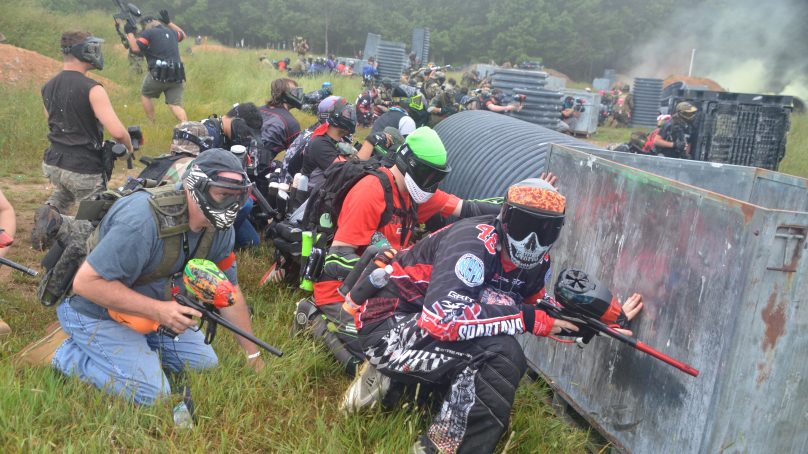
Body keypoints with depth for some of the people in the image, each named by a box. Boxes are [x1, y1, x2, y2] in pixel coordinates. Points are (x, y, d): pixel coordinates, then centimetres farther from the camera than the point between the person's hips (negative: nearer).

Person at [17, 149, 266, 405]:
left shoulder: (219, 227, -9)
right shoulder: (145, 220, -34)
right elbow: (86, 282, -31)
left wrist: (253, 355, 3)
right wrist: (157, 310, -36)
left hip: (146, 308, 8)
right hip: (96, 311, -8)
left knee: (205, 363, 5)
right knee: (151, 393, -17)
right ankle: (63, 350, -1)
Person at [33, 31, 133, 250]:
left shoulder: (48, 88, 6)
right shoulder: (92, 89, -17)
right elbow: (117, 131, -25)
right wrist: (129, 147, -3)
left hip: (53, 163, 6)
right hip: (84, 169, -5)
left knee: (66, 190, 37)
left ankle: (50, 210, 8)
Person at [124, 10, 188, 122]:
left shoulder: (148, 33, 1)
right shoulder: (171, 32, 19)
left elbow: (135, 48, -8)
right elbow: (183, 35, 41)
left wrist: (130, 33, 6)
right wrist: (169, 22, 46)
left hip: (158, 74, -4)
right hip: (176, 75, 4)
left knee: (145, 95, 20)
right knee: (176, 105, 0)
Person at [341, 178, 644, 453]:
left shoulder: (537, 263, 1)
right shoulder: (474, 244, -26)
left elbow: (543, 312, 15)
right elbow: (440, 318, -37)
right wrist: (526, 319, -29)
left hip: (424, 330, 9)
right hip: (389, 324, -9)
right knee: (501, 352, -25)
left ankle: (393, 380, 11)